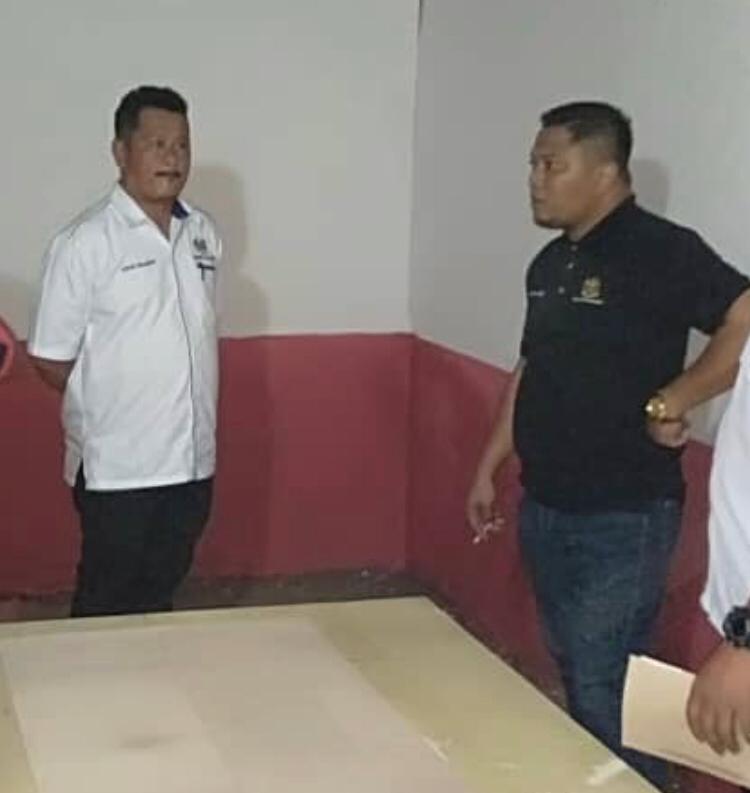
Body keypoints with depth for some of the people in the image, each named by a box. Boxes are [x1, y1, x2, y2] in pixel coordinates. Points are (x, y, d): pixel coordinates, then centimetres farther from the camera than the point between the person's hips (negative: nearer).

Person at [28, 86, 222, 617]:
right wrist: (112, 408, 1)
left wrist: (192, 416, 11)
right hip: (117, 467, -5)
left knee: (160, 595, 17)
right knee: (106, 607, 8)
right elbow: (52, 360, -9)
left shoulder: (204, 234, 6)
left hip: (192, 459, 5)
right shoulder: (86, 243, -12)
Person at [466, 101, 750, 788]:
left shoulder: (660, 250, -15)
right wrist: (487, 470, 18)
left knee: (606, 692, -3)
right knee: (574, 678, 17)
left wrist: (668, 404, -22)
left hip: (624, 517, -8)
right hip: (546, 508, 8)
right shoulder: (550, 263, 10)